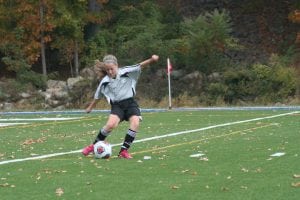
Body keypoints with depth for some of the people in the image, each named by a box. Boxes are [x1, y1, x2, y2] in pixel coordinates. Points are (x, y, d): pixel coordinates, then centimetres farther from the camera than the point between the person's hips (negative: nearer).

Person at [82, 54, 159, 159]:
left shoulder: (126, 72, -1)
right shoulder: (105, 82, 5)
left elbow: (140, 66, -9)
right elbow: (97, 96, 19)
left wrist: (151, 59, -25)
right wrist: (90, 107, 30)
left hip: (130, 103, 0)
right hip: (117, 106, 0)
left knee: (135, 123, -24)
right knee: (111, 124, -26)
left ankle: (124, 151, -14)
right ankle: (94, 145, -6)